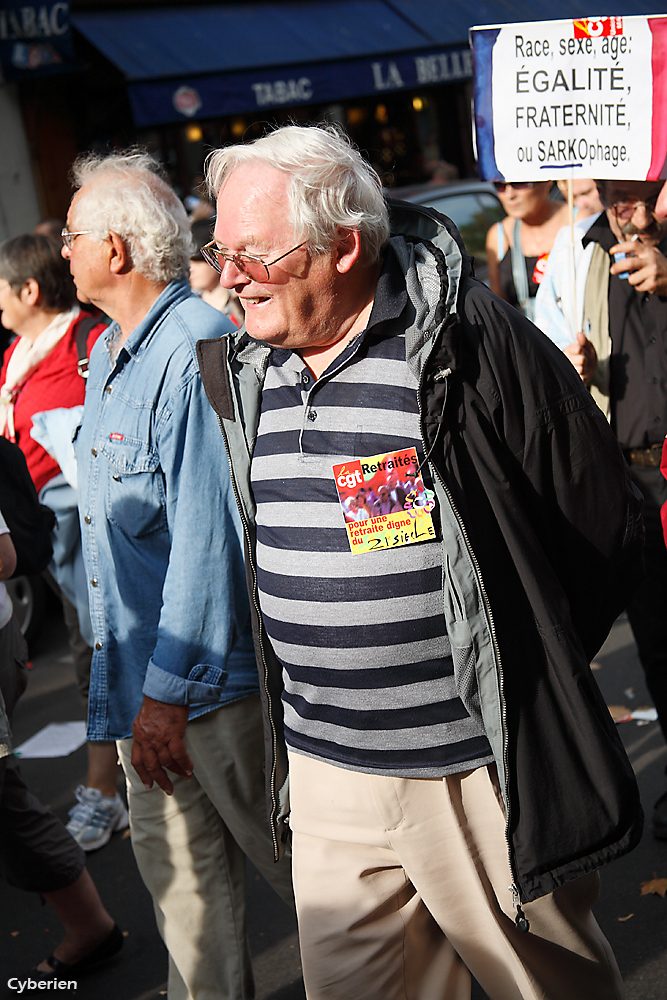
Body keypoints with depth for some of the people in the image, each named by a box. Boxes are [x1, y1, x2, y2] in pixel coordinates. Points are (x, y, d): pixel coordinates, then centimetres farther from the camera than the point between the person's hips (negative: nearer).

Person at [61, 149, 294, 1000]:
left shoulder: (197, 350, -21)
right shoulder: (107, 353, 11)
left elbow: (207, 535, -25)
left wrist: (171, 689, -23)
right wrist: (138, 678, 19)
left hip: (210, 674, -9)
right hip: (142, 666, 9)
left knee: (292, 857, 7)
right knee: (175, 864, 17)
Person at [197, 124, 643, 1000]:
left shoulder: (472, 344, -14)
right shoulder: (237, 370, 4)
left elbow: (606, 530, -7)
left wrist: (518, 674, -2)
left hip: (480, 771, -4)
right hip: (325, 777, 5)